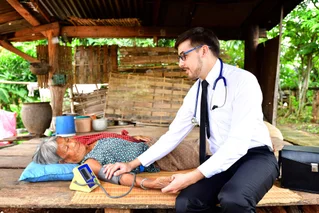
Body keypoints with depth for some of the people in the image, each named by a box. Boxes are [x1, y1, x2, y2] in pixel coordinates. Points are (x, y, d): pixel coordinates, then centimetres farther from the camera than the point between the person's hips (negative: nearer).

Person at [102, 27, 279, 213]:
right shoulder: (195, 92, 3)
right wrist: (133, 164, 2)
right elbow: (173, 135, 6)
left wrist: (192, 177, -27)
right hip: (221, 161, 5)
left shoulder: (243, 80, -18)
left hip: (255, 157, -4)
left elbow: (238, 143, -24)